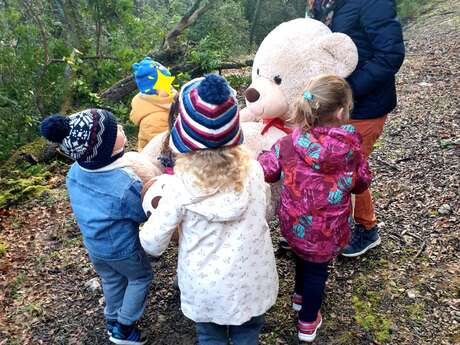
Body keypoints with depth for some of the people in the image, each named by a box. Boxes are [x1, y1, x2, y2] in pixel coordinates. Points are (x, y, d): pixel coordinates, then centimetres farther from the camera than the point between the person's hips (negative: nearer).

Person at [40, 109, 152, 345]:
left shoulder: (75, 172, -15)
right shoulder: (126, 184, -36)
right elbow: (144, 214, -18)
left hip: (92, 244, 6)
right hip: (121, 248, -6)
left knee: (111, 281, 29)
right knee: (141, 277, 22)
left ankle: (113, 321, 51)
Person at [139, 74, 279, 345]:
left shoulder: (179, 187, -24)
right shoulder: (253, 170, -16)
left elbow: (152, 245, -13)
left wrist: (157, 209, 4)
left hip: (206, 288, -2)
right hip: (251, 281, 2)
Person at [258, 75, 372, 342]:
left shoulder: (287, 144, -19)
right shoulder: (352, 148, -18)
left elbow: (264, 172, -9)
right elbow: (362, 183, -3)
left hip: (293, 224, 2)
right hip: (328, 231, -1)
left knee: (303, 254, 32)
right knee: (317, 268, 22)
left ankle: (301, 295, 59)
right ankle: (308, 323, 41)